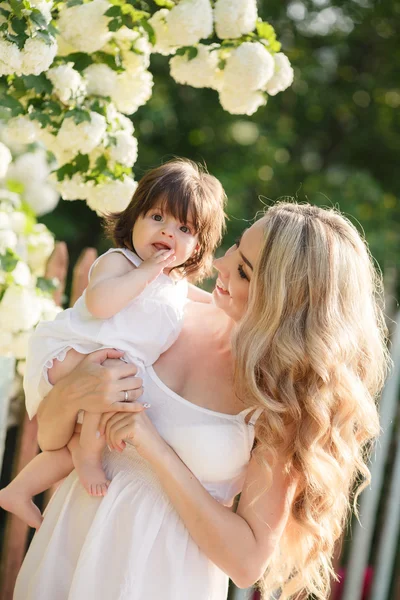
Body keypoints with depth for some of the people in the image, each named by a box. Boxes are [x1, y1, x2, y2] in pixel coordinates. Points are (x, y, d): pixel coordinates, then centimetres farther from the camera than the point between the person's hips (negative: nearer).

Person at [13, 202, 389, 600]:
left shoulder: (289, 401, -19)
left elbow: (248, 561, -19)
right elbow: (50, 440, 0)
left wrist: (155, 448, -23)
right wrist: (70, 393, -23)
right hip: (72, 534, 4)